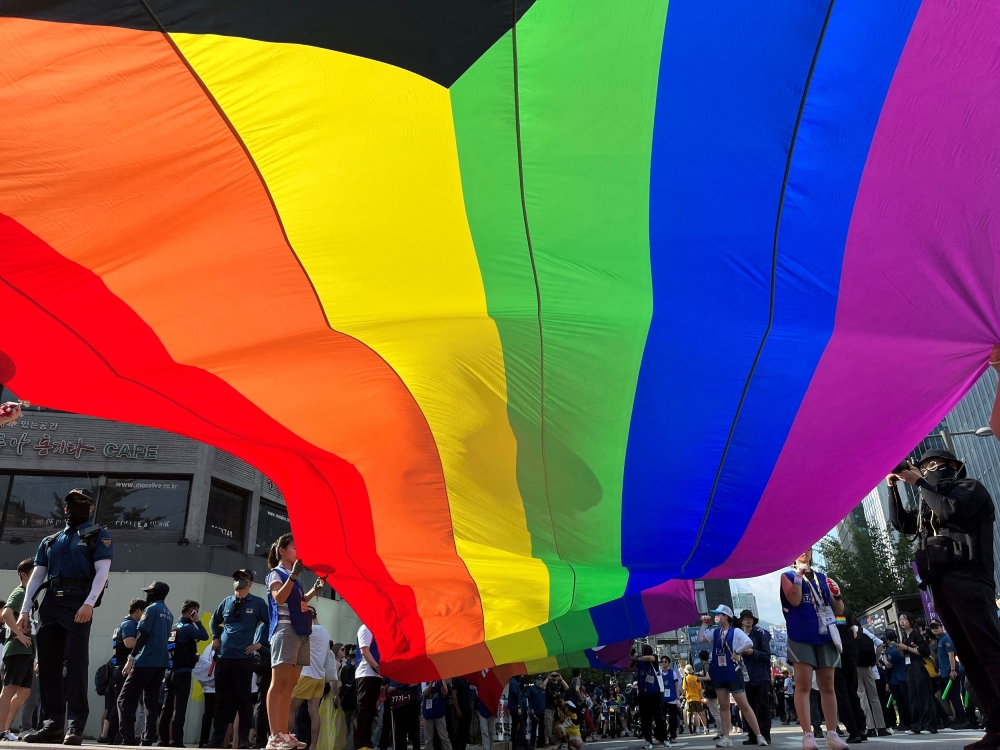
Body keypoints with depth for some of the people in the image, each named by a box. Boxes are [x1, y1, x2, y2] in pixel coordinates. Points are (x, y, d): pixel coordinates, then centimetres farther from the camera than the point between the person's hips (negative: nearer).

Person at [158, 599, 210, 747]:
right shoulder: (187, 627, -9)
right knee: (179, 708, -7)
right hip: (183, 673, -8)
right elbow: (204, 636, -23)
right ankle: (176, 741, -9)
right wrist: (197, 621, -12)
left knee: (167, 708, 9)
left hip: (169, 672, 8)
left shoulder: (173, 628, 16)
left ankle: (163, 740, 11)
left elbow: (168, 649, 18)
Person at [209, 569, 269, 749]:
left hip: (244, 658, -4)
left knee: (243, 699, 1)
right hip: (223, 657, 4)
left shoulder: (257, 603, 0)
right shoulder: (226, 602, 11)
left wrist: (259, 642, -2)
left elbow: (268, 623, 3)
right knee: (222, 700, 9)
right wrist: (215, 638, 12)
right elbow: (214, 621, 26)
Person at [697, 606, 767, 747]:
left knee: (744, 705, -4)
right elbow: (700, 639, 3)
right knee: (724, 706, 8)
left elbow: (749, 643, -23)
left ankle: (759, 736, 2)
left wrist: (736, 652, -17)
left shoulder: (735, 631, -9)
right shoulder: (715, 633, 8)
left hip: (733, 673, -6)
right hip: (719, 674, 6)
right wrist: (704, 624, -1)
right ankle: (726, 738, 11)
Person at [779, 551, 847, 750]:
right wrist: (799, 574, -12)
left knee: (827, 685, 4)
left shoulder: (822, 578, 16)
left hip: (825, 636, 4)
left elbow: (838, 610, 16)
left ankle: (832, 734, 7)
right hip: (801, 637, -4)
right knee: (803, 685, -7)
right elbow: (795, 600, -11)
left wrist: (837, 595, -4)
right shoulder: (788, 576, 6)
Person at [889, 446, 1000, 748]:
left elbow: (950, 511, -11)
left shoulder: (970, 487, 7)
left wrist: (919, 483, -2)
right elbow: (901, 523, 26)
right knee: (969, 656, 2)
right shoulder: (929, 504, 28)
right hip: (939, 584, 8)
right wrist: (893, 487, 18)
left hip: (966, 578, -8)